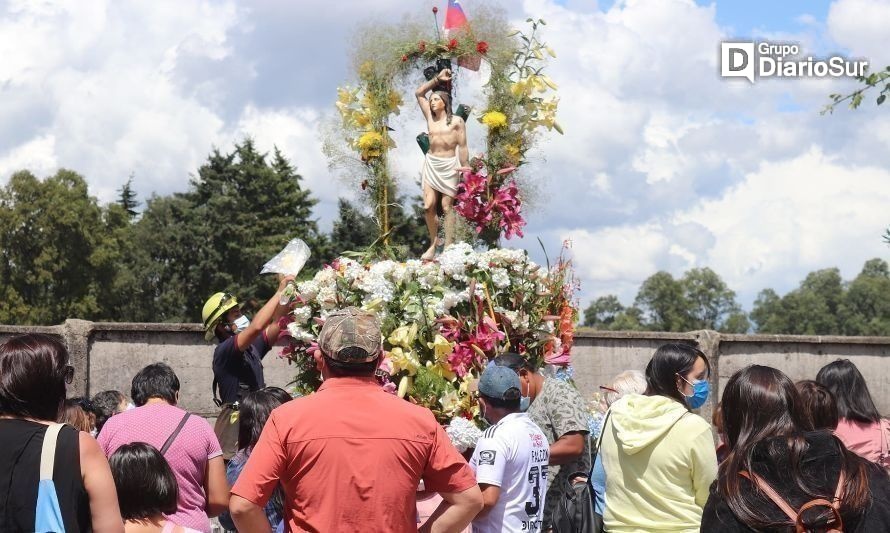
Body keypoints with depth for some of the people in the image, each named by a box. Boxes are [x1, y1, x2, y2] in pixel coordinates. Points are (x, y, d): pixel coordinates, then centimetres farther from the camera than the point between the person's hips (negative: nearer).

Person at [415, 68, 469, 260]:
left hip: (449, 165, -4)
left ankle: (448, 247, 0)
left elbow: (462, 145, -2)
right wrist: (437, 79, 9)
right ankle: (433, 241, 11)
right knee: (428, 206, -5)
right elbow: (419, 93, 12)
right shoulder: (430, 117, 10)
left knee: (446, 206, -2)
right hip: (431, 163, 4)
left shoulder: (456, 121, -1)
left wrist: (464, 167, -6)